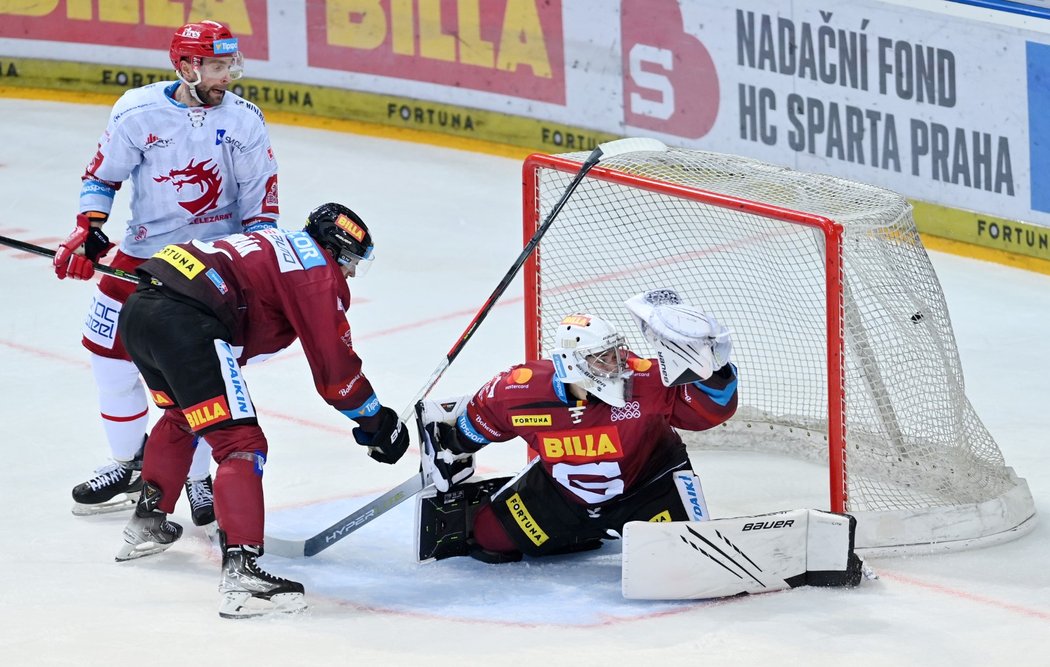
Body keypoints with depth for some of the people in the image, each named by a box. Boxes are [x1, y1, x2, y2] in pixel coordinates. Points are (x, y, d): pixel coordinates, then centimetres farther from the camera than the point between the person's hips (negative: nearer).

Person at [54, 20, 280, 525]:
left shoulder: (244, 120, -9)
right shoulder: (138, 112, -11)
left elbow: (260, 197, -2)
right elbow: (102, 175, 0)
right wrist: (88, 231, -12)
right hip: (145, 250, 2)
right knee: (108, 350, 6)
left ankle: (198, 477, 5)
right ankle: (131, 463, 25)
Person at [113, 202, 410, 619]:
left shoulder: (276, 246, 29)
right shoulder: (319, 272, 4)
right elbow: (335, 366, 2)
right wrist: (377, 421, 14)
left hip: (137, 311, 9)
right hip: (183, 323, -9)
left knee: (183, 414, 35)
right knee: (241, 445, -8)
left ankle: (146, 524, 45)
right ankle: (239, 572, -21)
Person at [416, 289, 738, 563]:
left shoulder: (643, 379, -33)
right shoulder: (521, 389, -25)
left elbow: (714, 409, -32)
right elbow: (479, 419, -3)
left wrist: (708, 367, -49)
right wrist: (451, 449, 9)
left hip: (645, 484, -2)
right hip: (560, 492, 2)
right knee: (494, 534, 2)